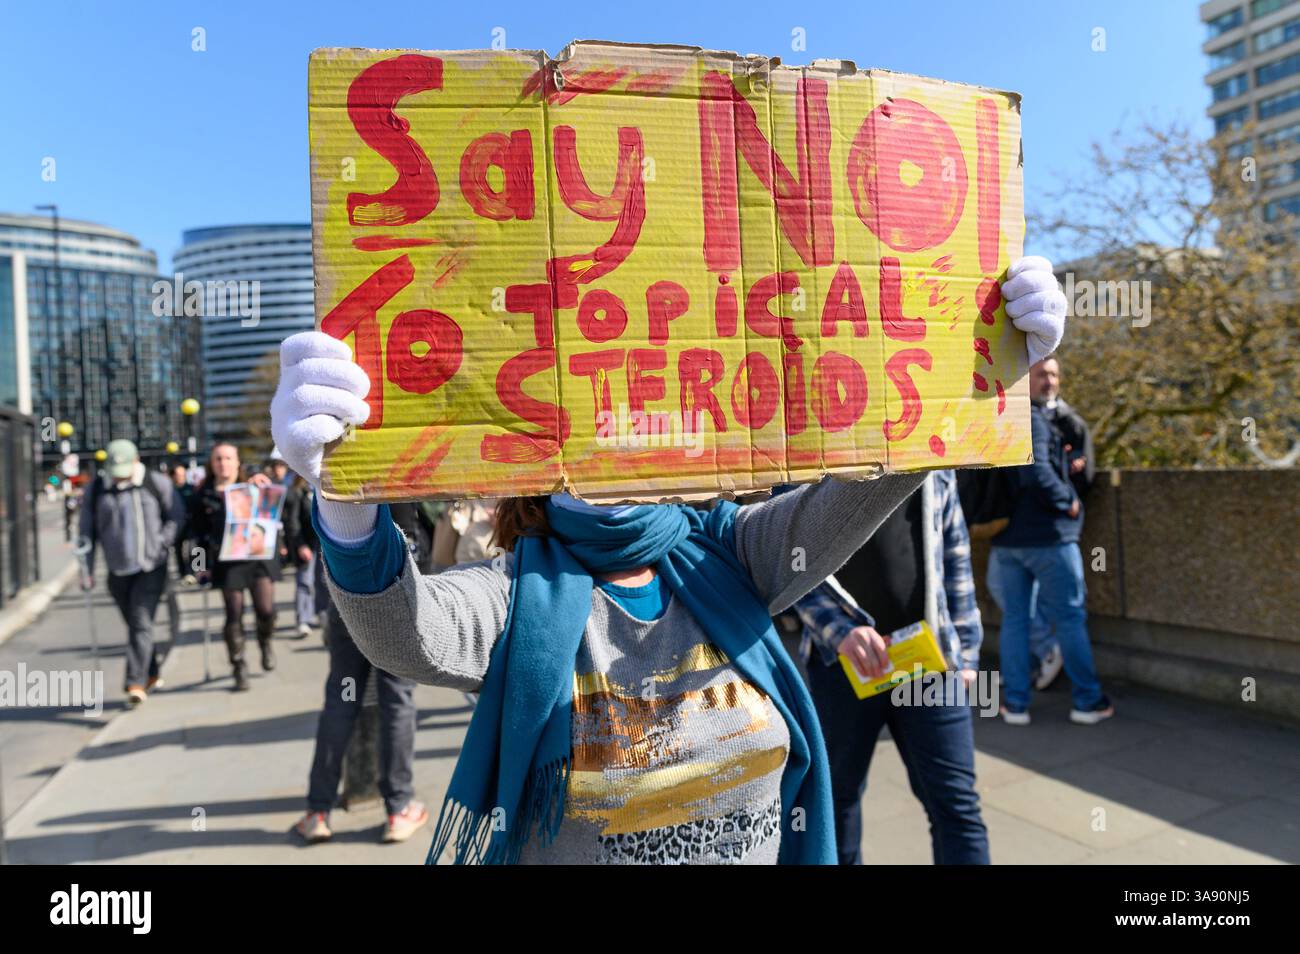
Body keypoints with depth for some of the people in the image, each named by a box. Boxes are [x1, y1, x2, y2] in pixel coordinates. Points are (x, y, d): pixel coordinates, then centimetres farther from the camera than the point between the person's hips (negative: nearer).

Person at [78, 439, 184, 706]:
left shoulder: (157, 484, -3)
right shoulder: (96, 490, 4)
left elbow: (176, 517, 3)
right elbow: (87, 532, 8)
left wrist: (163, 544, -10)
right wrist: (87, 570, 4)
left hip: (152, 567, -3)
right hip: (118, 571, 3)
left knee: (141, 624, -11)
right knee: (135, 625, 13)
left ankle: (136, 684, -11)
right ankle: (152, 674, 29)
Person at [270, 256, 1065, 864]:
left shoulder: (724, 556, -8)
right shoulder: (521, 594, -16)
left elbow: (848, 502, -20)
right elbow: (403, 631, -35)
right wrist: (347, 503, -55)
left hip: (768, 847, 3)